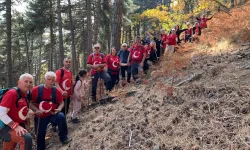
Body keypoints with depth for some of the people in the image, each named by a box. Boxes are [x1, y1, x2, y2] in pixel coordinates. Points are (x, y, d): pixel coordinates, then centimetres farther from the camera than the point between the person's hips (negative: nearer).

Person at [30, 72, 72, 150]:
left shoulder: (57, 91, -8)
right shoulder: (36, 90, -12)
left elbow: (61, 103, 3)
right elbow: (30, 103, -5)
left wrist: (58, 109, -17)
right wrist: (36, 110, -22)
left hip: (53, 114, 0)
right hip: (40, 117, 0)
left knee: (61, 116, -31)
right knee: (40, 136, 7)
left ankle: (63, 138, -17)